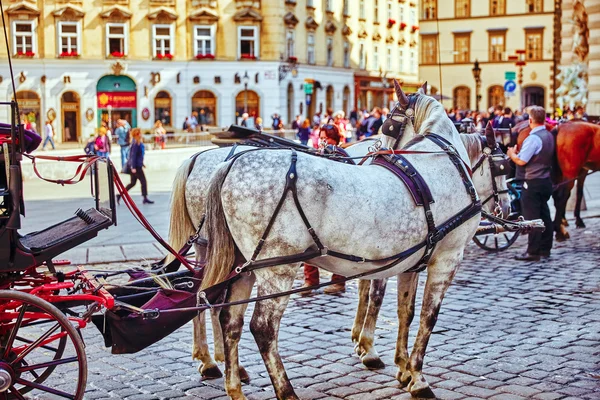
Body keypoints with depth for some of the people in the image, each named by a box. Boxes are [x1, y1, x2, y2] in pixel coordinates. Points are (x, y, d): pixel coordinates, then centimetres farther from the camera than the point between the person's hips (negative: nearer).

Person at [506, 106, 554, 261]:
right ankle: (545, 249, 21)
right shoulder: (549, 136, 9)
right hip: (546, 180, 9)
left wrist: (512, 154, -1)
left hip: (533, 183, -9)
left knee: (532, 217, -5)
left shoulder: (533, 138, -19)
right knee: (544, 216, 13)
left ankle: (533, 252, -3)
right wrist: (519, 151, 16)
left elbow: (521, 161, -20)